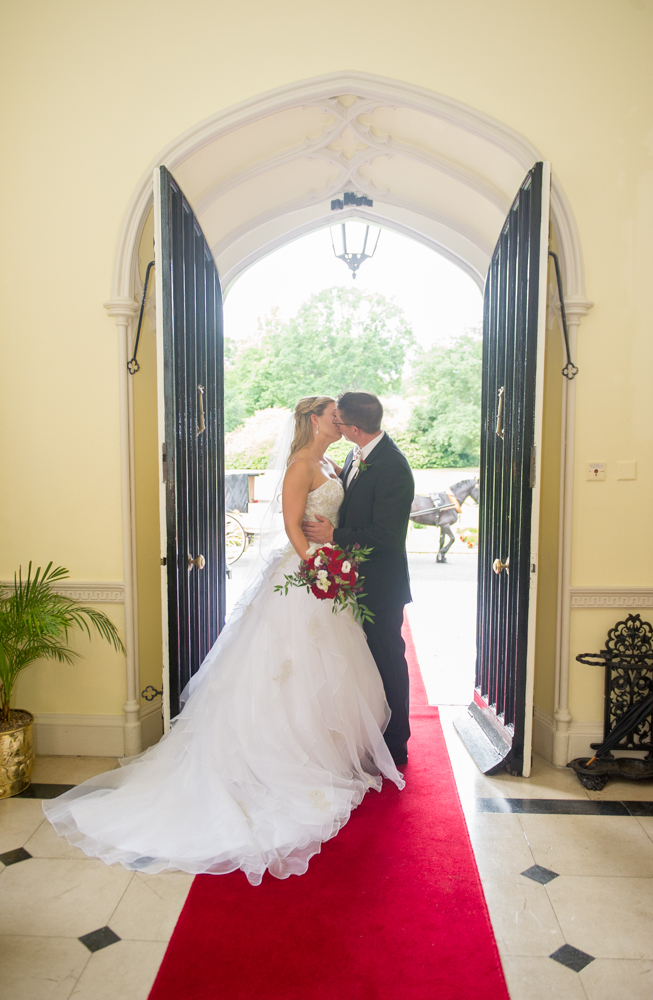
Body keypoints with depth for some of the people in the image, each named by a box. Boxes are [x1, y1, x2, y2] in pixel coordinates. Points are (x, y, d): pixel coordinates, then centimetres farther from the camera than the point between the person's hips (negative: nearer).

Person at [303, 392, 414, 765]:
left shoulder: (392, 467, -23)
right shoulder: (358, 454, 5)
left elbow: (386, 533, -25)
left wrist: (335, 535, -20)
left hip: (381, 583, -9)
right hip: (357, 576, 9)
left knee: (387, 658, 5)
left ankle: (396, 745, 23)